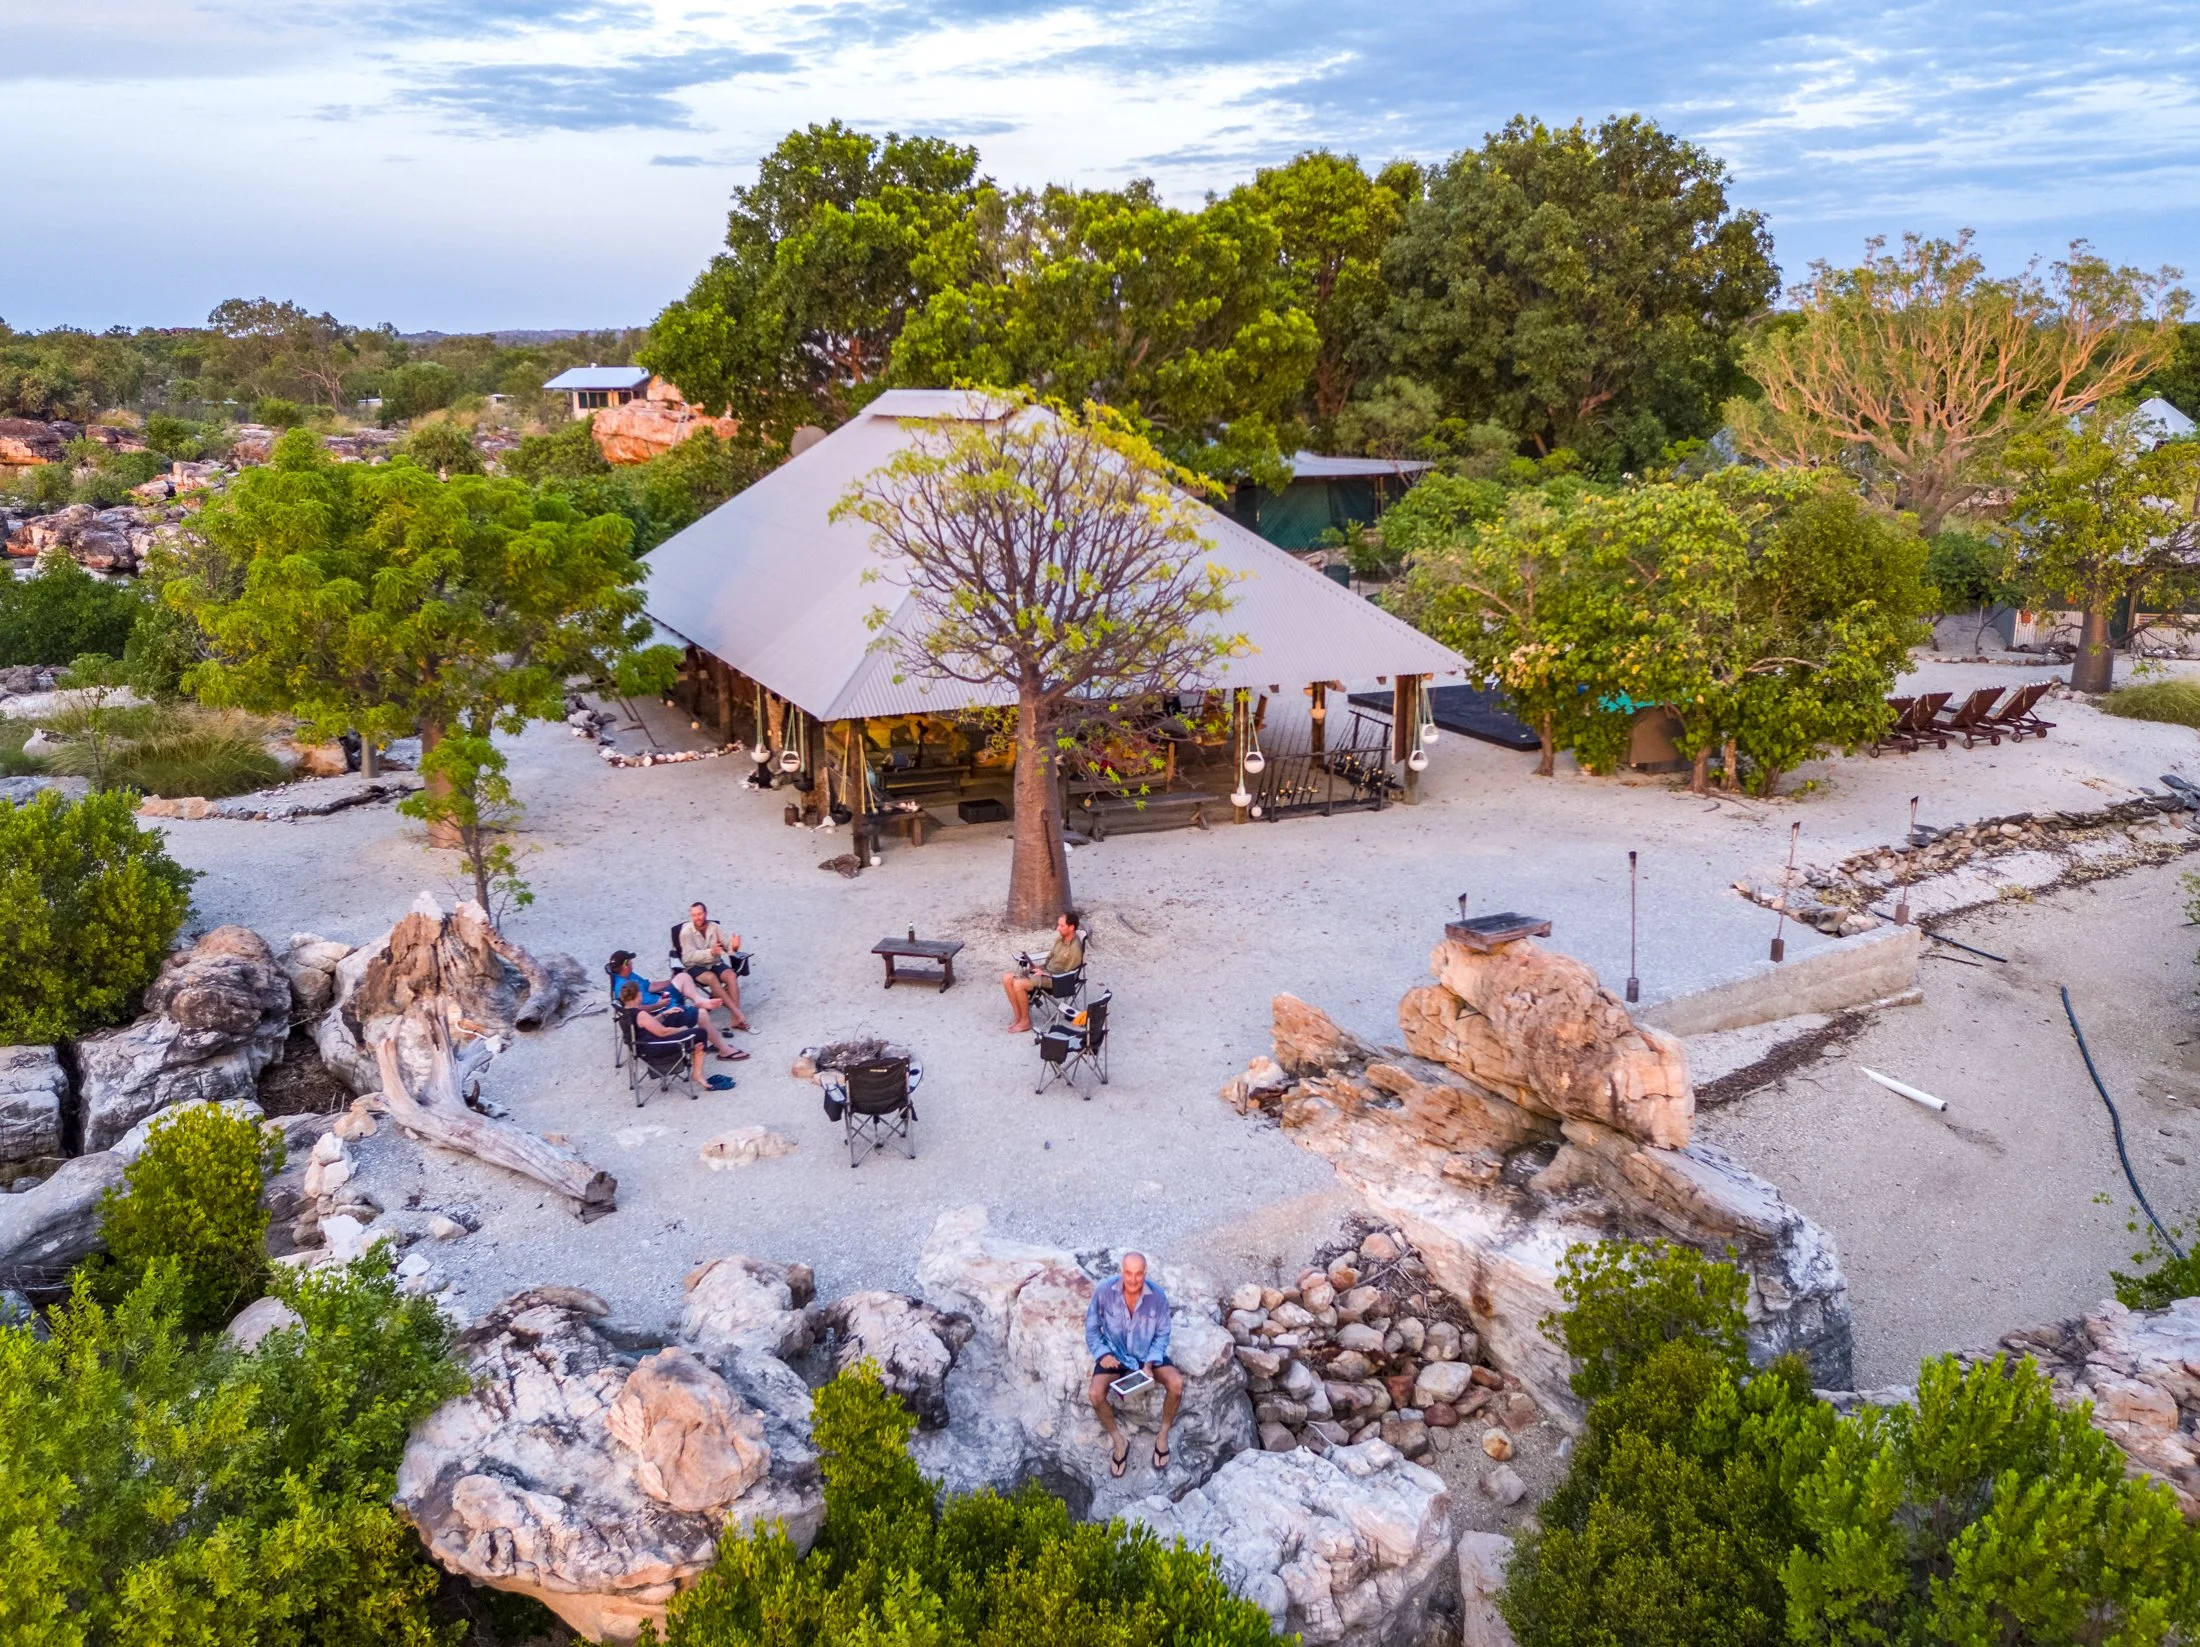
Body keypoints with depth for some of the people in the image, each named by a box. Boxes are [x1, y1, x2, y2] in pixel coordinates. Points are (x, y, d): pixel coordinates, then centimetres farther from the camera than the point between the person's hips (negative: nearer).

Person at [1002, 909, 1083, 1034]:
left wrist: (1043, 973, -14)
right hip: (1045, 970, 9)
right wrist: (1039, 967, 3)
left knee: (1019, 984, -28)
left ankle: (1025, 1021, -10)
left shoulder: (1075, 949, -21)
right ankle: (1019, 1017, 0)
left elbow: (1066, 973, -18)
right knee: (1007, 978, -4)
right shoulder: (1060, 938, 4)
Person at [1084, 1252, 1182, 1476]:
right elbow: (1092, 1328, -5)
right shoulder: (1104, 1292, -20)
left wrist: (1150, 1363, -19)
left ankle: (1163, 1436, 0)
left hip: (1148, 1354, 0)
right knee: (1096, 1394, -26)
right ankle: (1119, 1441, 0)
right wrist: (1102, 1354, -18)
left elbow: (1162, 1334, -6)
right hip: (1114, 1354, 0)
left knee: (1177, 1384, -25)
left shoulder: (1158, 1297, -19)